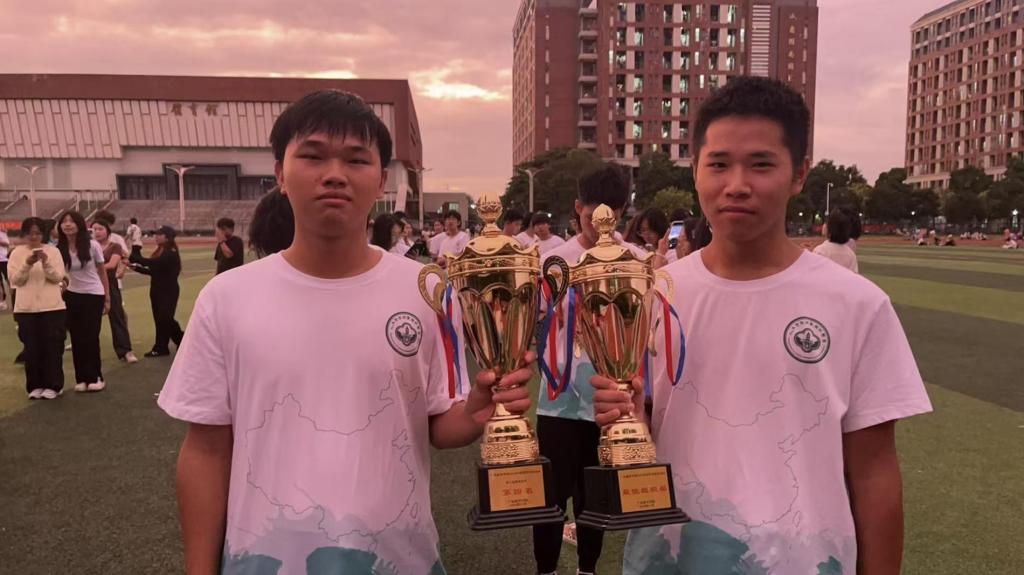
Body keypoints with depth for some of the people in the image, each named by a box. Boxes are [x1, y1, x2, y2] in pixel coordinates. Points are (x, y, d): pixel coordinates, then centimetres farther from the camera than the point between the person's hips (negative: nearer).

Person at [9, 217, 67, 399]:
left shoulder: (53, 251, 2)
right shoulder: (17, 253, 4)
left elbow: (58, 277, -5)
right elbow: (15, 280, -4)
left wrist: (46, 263, -21)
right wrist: (27, 264, -19)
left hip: (52, 307, -1)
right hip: (26, 309, 1)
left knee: (53, 347, 2)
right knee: (32, 348, 6)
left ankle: (53, 386, 10)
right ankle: (35, 386, 16)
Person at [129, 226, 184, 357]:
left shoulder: (171, 254, -16)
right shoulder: (159, 252, 10)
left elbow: (151, 263, -28)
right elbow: (153, 271, 13)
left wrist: (130, 257, -30)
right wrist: (137, 268, 1)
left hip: (169, 291, -8)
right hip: (157, 290, 8)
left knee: (165, 319, -9)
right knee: (160, 319, 9)